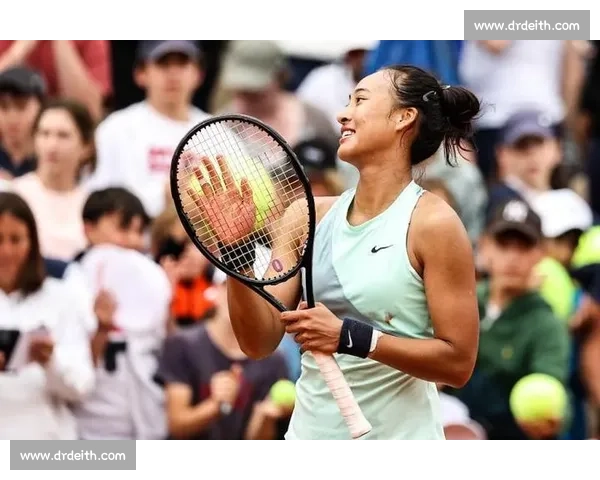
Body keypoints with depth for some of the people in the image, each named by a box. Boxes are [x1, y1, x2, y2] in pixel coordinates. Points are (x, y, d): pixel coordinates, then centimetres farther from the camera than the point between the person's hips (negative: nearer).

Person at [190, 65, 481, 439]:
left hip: (399, 435, -4)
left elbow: (458, 362, -14)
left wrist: (350, 337, -21)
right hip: (310, 434, 4)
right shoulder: (308, 216, 2)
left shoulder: (432, 223, -11)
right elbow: (259, 342, 0)